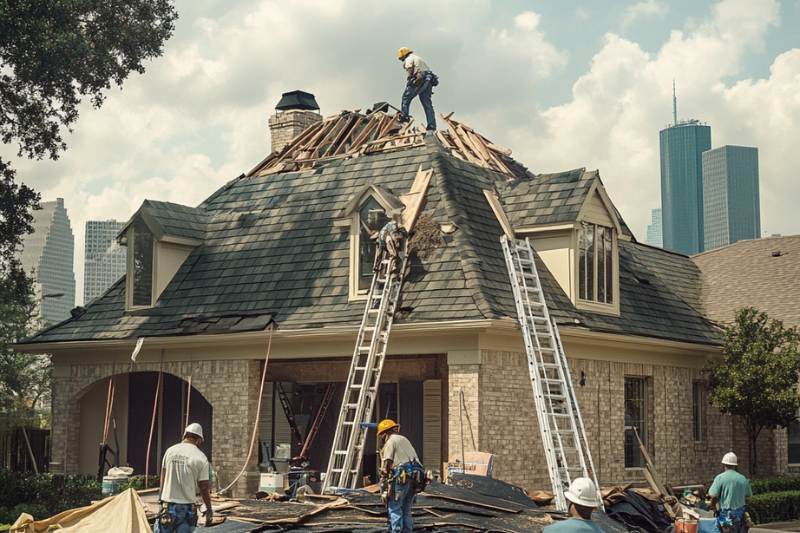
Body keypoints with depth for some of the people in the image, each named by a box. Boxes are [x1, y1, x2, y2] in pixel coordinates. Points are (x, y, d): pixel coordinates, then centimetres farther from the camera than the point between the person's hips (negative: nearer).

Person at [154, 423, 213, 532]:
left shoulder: (170, 451, 2)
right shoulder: (201, 458, -6)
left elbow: (163, 478, 9)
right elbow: (204, 487, -3)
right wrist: (209, 509, 9)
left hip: (168, 506, 2)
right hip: (187, 507, -2)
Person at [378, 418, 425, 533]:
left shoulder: (390, 442, 1)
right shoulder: (404, 440, 26)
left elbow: (386, 464, -8)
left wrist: (384, 487, -9)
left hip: (402, 477, -8)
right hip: (416, 478, 8)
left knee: (394, 508, -4)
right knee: (406, 509, 14)